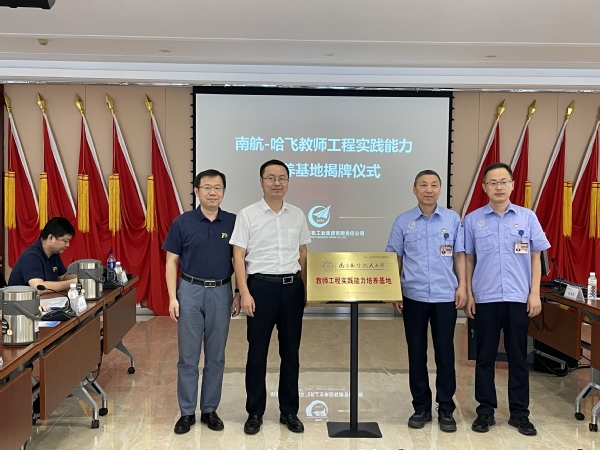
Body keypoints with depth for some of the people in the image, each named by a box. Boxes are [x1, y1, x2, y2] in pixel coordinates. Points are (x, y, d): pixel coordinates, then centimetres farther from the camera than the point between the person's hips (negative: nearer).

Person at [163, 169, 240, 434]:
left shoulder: (233, 222, 1)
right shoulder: (182, 222, -2)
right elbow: (172, 262, 0)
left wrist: (239, 295, 1)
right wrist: (173, 297, -7)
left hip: (221, 293, 1)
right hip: (190, 291, -1)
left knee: (216, 356, 9)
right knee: (188, 356, 5)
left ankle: (210, 410, 23)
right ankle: (187, 412, 19)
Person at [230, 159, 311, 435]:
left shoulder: (297, 215, 8)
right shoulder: (247, 215, -2)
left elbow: (303, 254, 13)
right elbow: (238, 257, -5)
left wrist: (305, 288, 8)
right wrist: (244, 293, -13)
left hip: (292, 287, 3)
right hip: (261, 286, -3)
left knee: (290, 351, 10)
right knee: (257, 350, 5)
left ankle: (289, 411, 22)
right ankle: (255, 412, 19)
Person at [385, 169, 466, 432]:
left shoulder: (453, 219, 3)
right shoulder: (403, 221, 2)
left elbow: (459, 255, 6)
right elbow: (395, 258, 6)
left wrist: (462, 285, -3)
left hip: (445, 296, 0)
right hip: (413, 296, 1)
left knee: (445, 353, 4)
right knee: (416, 353, 7)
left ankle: (446, 409, 17)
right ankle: (421, 407, 20)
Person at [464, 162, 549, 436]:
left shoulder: (527, 217, 3)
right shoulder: (473, 220, 2)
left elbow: (535, 257, 6)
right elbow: (468, 260, 5)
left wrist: (535, 293, -1)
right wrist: (468, 294, 0)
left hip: (519, 298, 0)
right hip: (485, 298, 0)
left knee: (518, 358, 8)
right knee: (485, 357, 7)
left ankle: (519, 413, 20)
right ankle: (485, 411, 19)